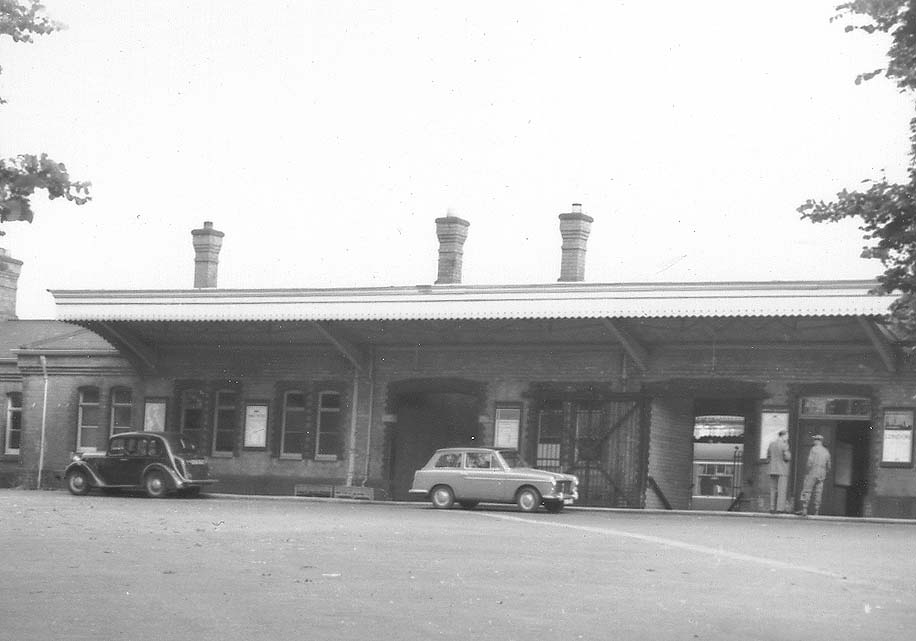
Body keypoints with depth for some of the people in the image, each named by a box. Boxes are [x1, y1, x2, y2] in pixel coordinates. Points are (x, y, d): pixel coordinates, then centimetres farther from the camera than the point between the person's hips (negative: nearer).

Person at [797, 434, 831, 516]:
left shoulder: (814, 449, -6)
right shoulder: (826, 452, 13)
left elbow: (810, 461, -15)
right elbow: (828, 467, 15)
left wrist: (806, 471, -6)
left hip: (812, 473, -6)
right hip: (821, 475, 6)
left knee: (806, 491, -6)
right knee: (818, 493, 6)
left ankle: (804, 510, -15)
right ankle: (816, 512, 1)